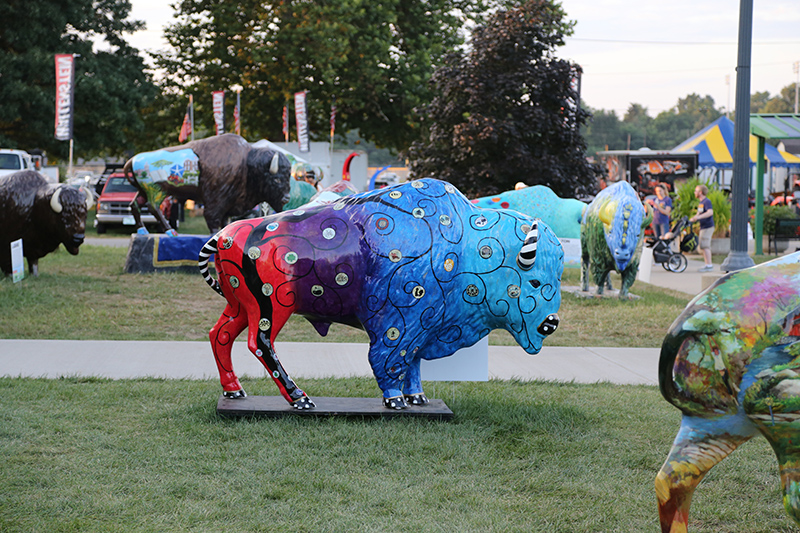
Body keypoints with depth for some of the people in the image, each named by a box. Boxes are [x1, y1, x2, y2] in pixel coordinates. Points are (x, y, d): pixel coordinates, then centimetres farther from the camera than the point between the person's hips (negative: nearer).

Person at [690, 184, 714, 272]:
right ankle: (707, 264, 17)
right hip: (703, 227, 10)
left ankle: (709, 265, -13)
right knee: (703, 247, 11)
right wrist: (691, 219, 11)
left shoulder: (707, 201, -12)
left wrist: (699, 217, -36)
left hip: (707, 227, -10)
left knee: (705, 246, -13)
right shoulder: (701, 203, 19)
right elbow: (698, 214, 28)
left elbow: (710, 212, -27)